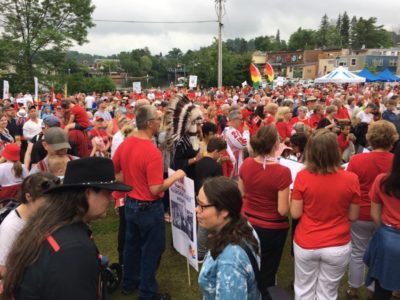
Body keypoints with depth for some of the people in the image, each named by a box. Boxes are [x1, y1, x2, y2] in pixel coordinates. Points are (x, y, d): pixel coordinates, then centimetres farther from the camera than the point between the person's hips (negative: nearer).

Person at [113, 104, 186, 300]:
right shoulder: (153, 152, -27)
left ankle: (129, 283, 41)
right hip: (149, 208, -8)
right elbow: (155, 189, -27)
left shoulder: (125, 144, -3)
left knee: (132, 245, 23)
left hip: (130, 203, 8)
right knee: (151, 250, 10)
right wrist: (176, 176, -15)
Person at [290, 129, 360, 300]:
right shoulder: (351, 179, -14)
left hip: (306, 245, 0)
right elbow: (353, 216, -3)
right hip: (338, 247, 1)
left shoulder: (302, 177, -16)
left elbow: (295, 213, -8)